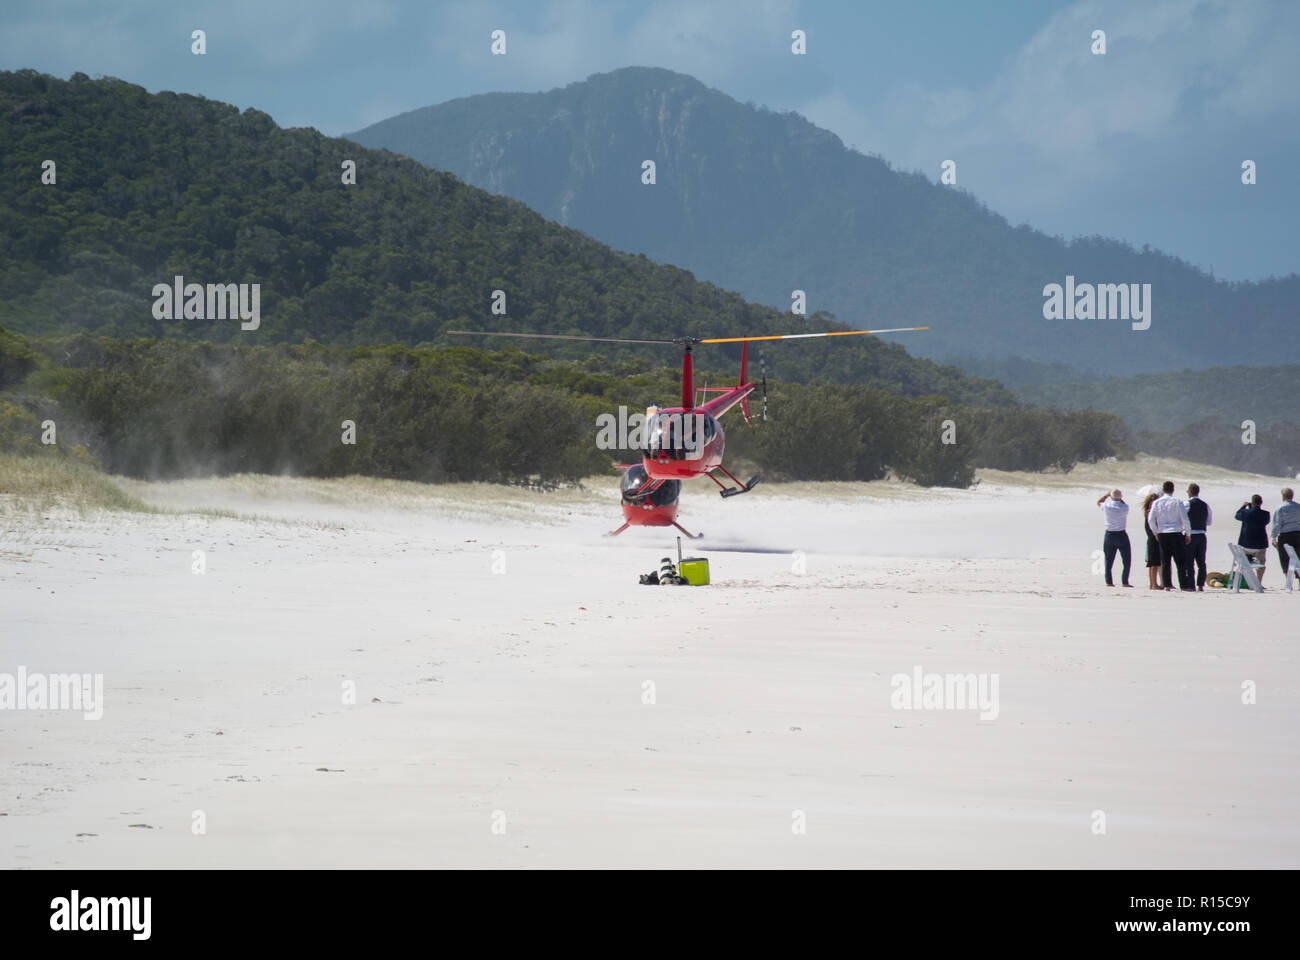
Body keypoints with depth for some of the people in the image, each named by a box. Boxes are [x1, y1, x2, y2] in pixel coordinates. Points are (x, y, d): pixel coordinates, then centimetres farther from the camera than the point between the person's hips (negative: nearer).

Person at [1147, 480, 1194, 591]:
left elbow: (1151, 520, 1)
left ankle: (1166, 584, 2)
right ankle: (1184, 585, -3)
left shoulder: (1157, 502, 3)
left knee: (1165, 561, 5)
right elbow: (1184, 518, -6)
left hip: (1162, 533, 2)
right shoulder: (1177, 502, -4)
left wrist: (1155, 532, 14)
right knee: (1180, 561, 0)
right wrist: (1188, 533, 4)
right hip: (1176, 532, -2)